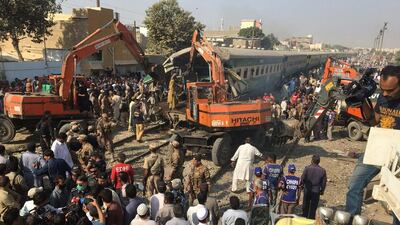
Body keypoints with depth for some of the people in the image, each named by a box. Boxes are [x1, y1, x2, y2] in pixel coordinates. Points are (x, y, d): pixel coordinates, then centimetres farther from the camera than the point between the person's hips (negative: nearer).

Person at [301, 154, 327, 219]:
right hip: (316, 191, 1)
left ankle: (304, 218, 25)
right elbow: (324, 183, 0)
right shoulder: (322, 170, -7)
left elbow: (302, 179, -11)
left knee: (305, 206, 15)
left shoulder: (307, 168, -14)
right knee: (313, 207, 12)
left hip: (307, 190, -1)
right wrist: (322, 191, 14)